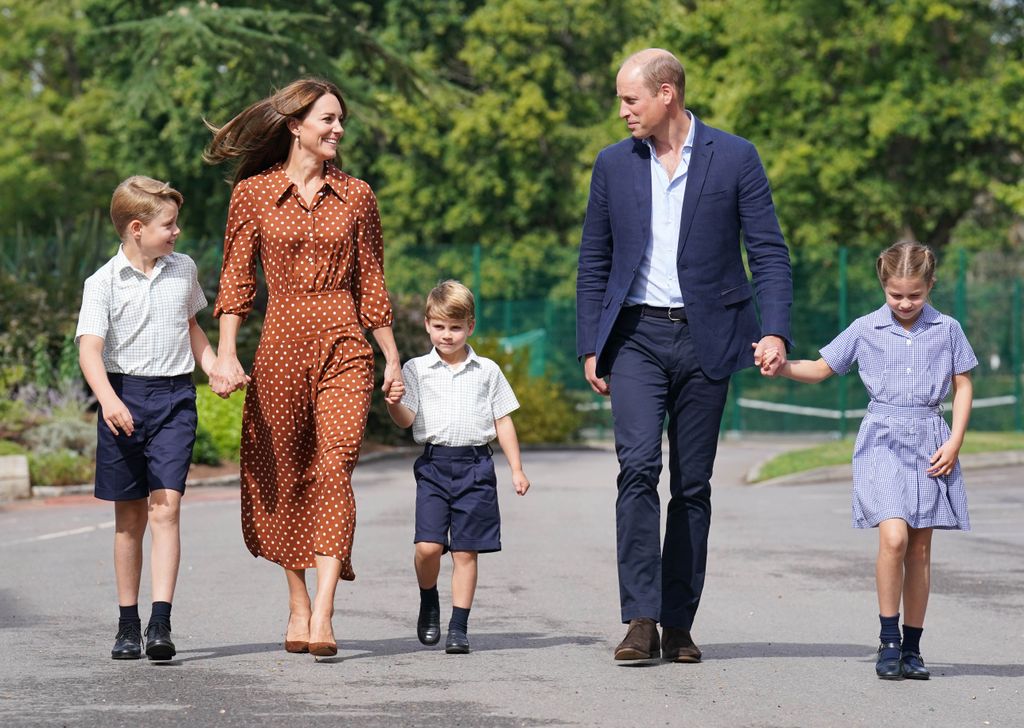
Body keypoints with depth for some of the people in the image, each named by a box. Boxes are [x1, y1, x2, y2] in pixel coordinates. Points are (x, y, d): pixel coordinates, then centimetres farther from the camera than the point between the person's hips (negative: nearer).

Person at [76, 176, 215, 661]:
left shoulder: (183, 269, 9)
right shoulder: (104, 282, -5)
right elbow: (90, 348, -14)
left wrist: (217, 370, 11)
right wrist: (108, 399, -30)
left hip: (175, 397, 2)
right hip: (125, 395, -1)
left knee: (165, 509, -12)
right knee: (129, 517, 6)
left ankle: (161, 622, -18)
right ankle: (127, 624, 16)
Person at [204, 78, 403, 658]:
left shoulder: (356, 196, 9)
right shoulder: (254, 192, 4)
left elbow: (371, 282, 14)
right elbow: (236, 278, 4)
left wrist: (392, 357, 12)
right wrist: (226, 354, -6)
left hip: (344, 347, 0)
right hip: (281, 345, 0)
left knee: (334, 468, -15)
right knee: (281, 477, 6)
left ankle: (324, 617, -22)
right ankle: (298, 605, 21)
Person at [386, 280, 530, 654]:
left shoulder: (487, 371, 9)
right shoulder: (416, 369, 7)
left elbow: (503, 420, 12)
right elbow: (406, 419, 0)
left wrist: (516, 469, 9)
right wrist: (392, 401, -22)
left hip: (474, 465, 0)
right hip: (433, 464, 0)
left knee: (465, 551, 0)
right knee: (428, 546, -13)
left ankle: (459, 627, 7)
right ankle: (429, 603, 15)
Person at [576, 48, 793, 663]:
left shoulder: (735, 159, 1)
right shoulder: (614, 164, 9)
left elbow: (769, 251, 0)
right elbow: (594, 261, 14)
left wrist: (775, 331, -13)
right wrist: (591, 347, 8)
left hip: (705, 338, -1)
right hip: (636, 335, 1)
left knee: (692, 485, 3)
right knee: (638, 466, -16)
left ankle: (678, 624, 11)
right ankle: (641, 621, -17)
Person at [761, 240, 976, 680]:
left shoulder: (947, 330, 5)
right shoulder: (866, 330, 4)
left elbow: (963, 386, 10)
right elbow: (821, 369, 10)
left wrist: (954, 442, -1)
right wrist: (782, 366, -9)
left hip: (929, 443, 2)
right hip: (882, 441, -2)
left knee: (920, 548, 4)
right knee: (893, 537, -19)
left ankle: (912, 645, 13)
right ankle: (888, 639, -7)